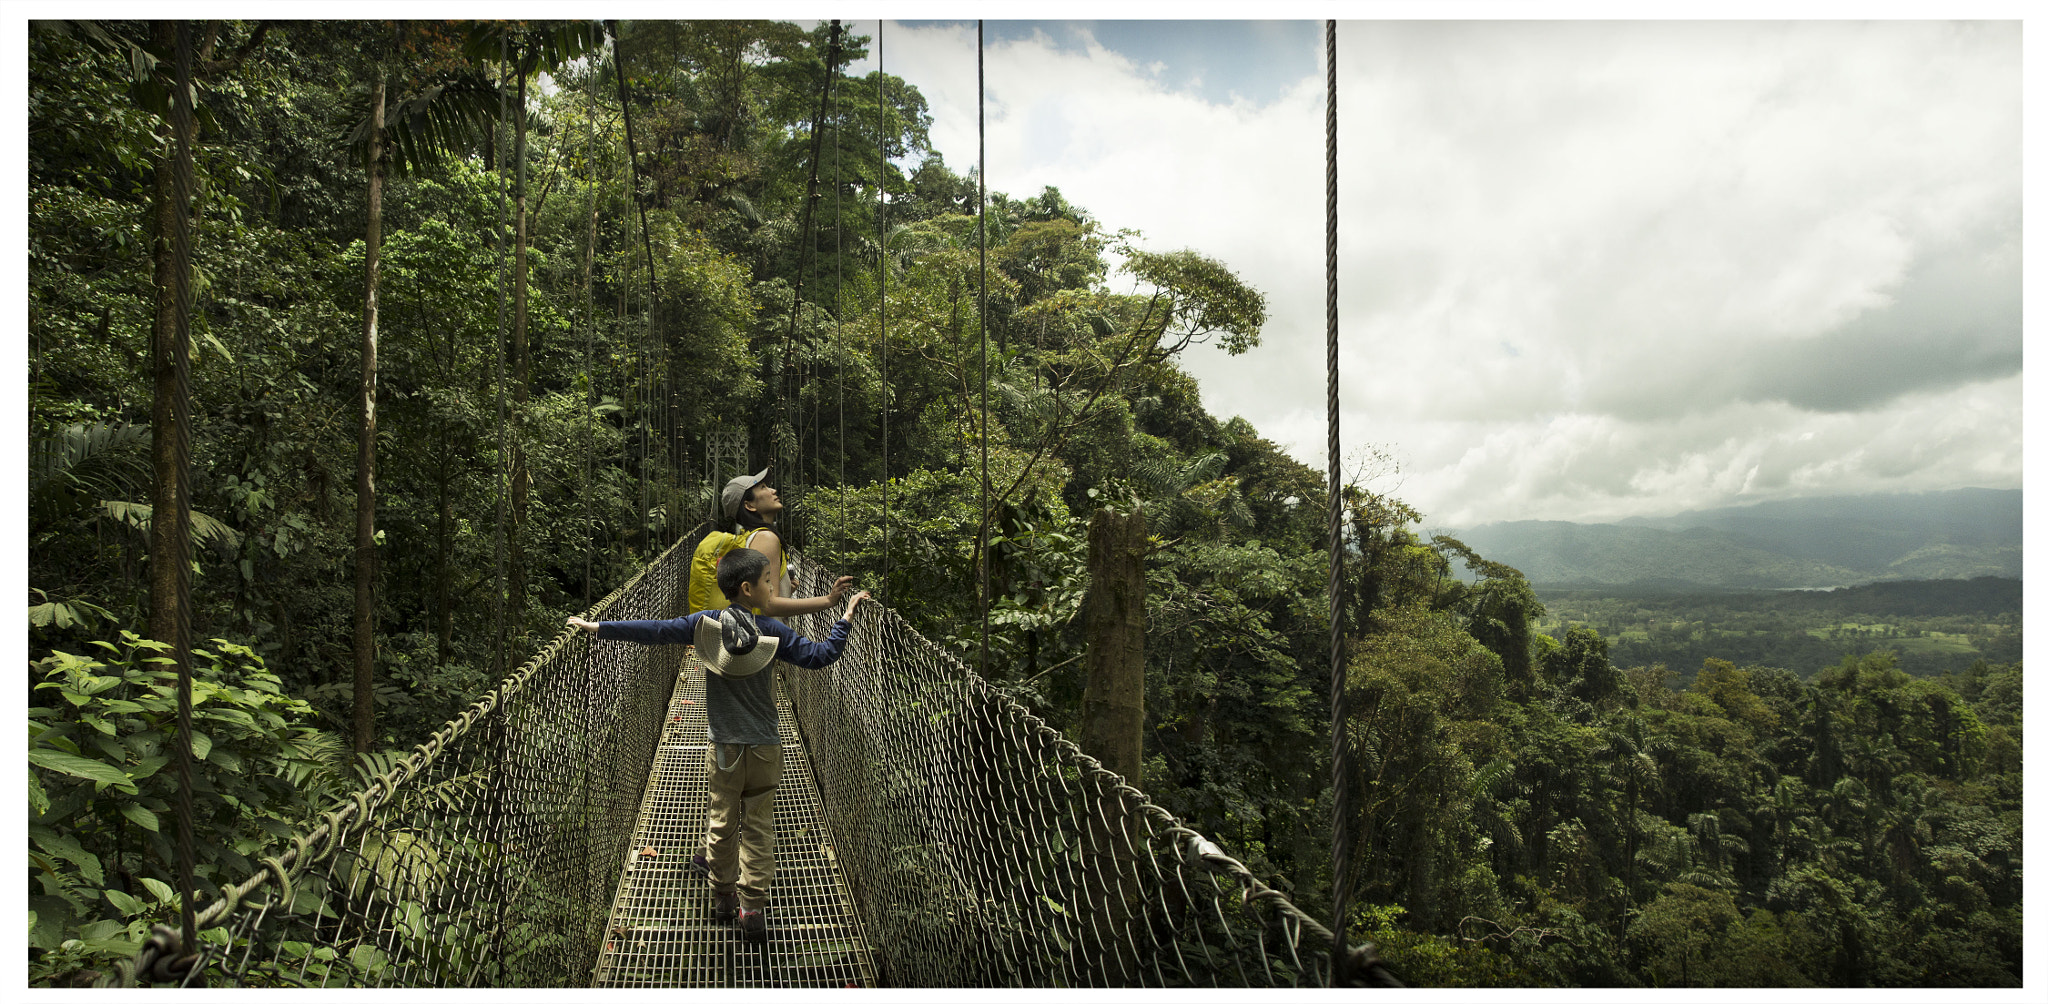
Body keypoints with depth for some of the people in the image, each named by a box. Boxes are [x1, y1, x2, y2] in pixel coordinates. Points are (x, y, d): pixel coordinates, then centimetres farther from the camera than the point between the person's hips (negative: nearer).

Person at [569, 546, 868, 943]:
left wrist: (598, 627, -1)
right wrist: (846, 617, -3)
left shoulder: (705, 624, -7)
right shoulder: (773, 631, -11)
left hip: (725, 747, 2)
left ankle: (722, 896, 28)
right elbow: (820, 655, -11)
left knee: (722, 823, 16)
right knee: (758, 828, 7)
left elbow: (655, 631, -9)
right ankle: (752, 906, 7)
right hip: (765, 748, -2)